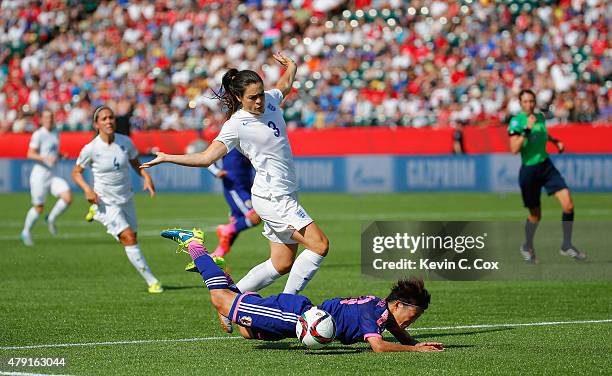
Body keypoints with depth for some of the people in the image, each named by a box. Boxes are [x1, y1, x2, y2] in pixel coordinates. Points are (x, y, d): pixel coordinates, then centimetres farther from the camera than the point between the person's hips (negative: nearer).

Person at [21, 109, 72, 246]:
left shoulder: (56, 133, 11)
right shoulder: (38, 135, -11)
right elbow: (30, 154, -14)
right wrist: (45, 158, -28)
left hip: (53, 175, 6)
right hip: (39, 175, -6)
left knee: (68, 198, -15)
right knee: (39, 208, 0)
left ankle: (51, 219, 9)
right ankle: (26, 232, 23)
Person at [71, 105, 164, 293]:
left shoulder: (125, 142, -6)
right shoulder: (90, 149, -15)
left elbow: (135, 163, 11)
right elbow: (76, 172, -2)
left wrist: (146, 176, -9)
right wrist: (87, 189, -21)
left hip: (126, 199, 5)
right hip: (106, 201, -5)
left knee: (130, 238, 15)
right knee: (128, 237, -19)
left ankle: (96, 213, 40)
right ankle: (151, 281, -13)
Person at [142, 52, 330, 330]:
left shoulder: (270, 100, 5)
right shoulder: (236, 125, -15)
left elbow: (285, 85, 31)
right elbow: (206, 158, -17)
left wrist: (291, 67, 21)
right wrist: (166, 158, -21)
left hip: (284, 196, 8)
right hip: (271, 196, -8)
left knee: (282, 264, 10)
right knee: (320, 245, -17)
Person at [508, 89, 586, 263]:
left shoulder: (540, 117, 7)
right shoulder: (516, 121, -11)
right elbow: (514, 149, -23)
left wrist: (556, 142, 15)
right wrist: (527, 129, -28)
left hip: (546, 166, 5)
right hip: (529, 169, -5)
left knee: (568, 204, -12)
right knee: (535, 215, 6)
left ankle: (567, 245, 1)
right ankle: (527, 247, 33)